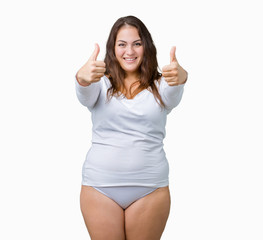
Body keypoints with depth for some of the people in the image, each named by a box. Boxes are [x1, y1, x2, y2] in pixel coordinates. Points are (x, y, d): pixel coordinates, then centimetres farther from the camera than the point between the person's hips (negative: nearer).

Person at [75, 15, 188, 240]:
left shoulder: (159, 86, 5)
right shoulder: (102, 85, 5)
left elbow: (173, 97, -17)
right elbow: (86, 95, -17)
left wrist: (180, 77, -42)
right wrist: (82, 77, -42)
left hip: (150, 188, 0)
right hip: (100, 186, 0)